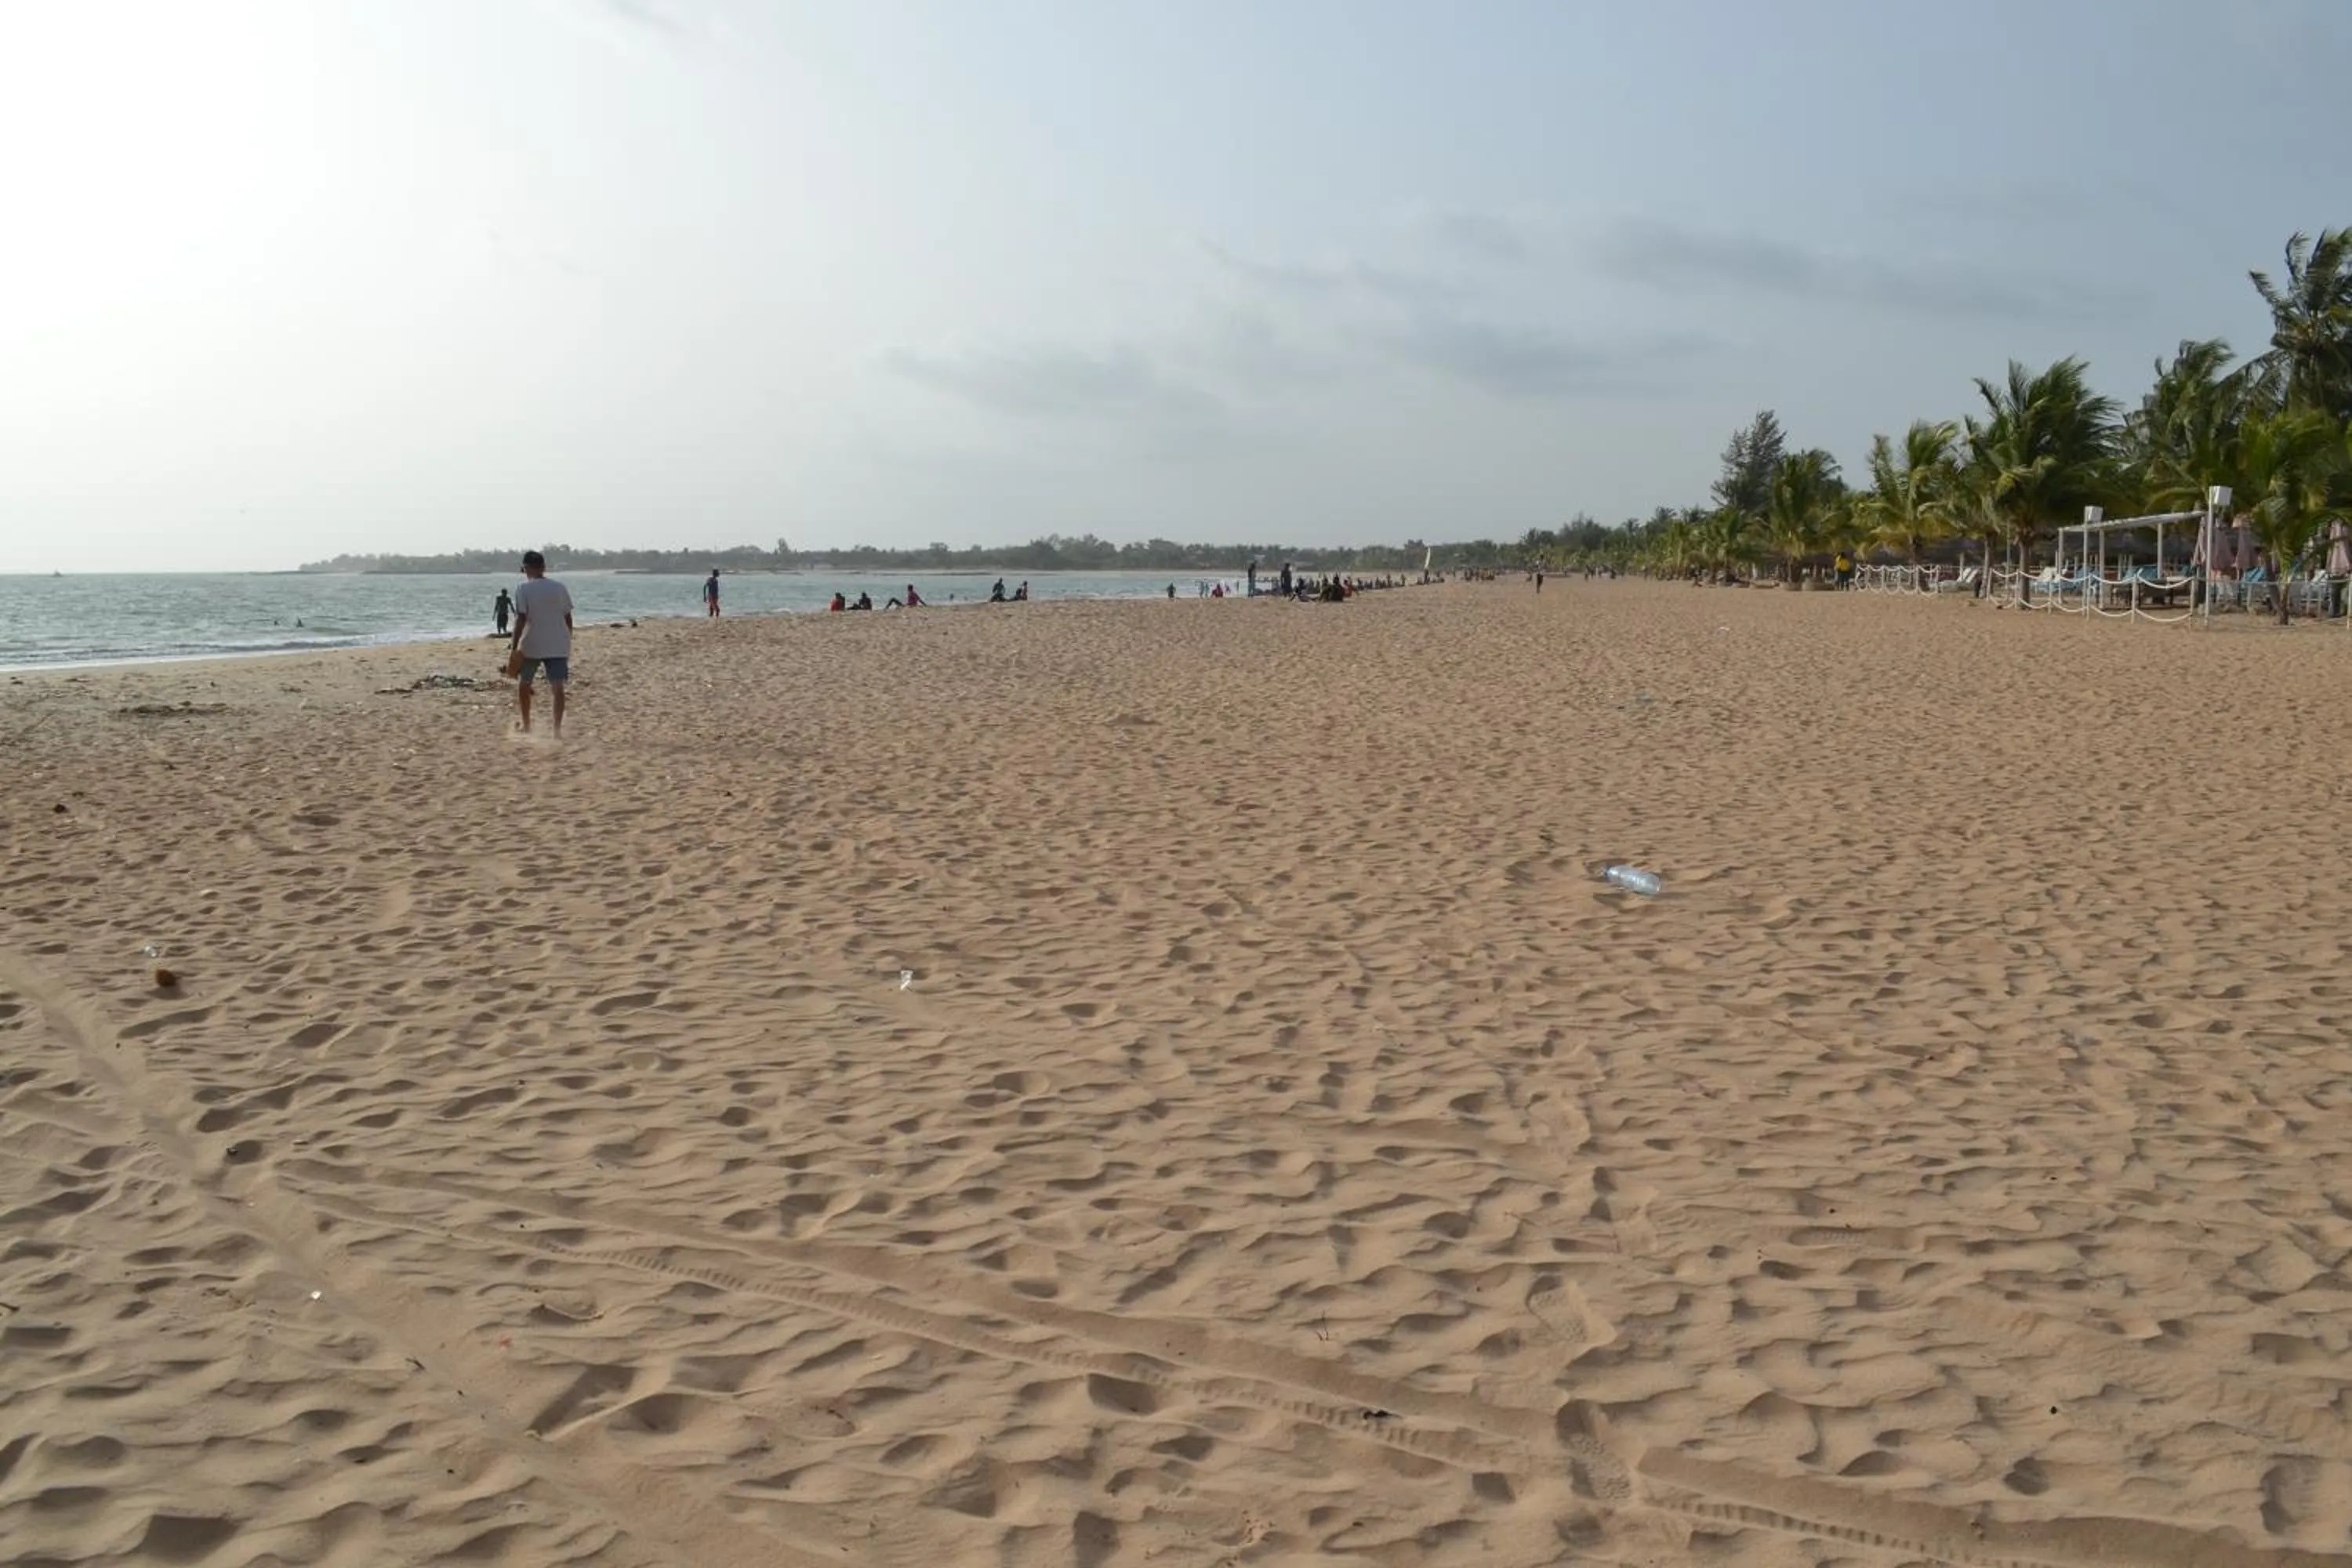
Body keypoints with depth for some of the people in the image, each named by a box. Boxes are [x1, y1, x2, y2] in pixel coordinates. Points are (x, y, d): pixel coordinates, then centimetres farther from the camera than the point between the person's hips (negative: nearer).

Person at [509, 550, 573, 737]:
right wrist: (568, 641, 19)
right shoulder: (559, 588, 4)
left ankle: (526, 726, 24)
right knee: (557, 687, -2)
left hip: (532, 645, -2)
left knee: (524, 684, 17)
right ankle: (558, 729, -11)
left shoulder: (524, 590, -7)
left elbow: (521, 620, -13)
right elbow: (568, 618, 7)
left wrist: (514, 646, -12)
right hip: (558, 646, 2)